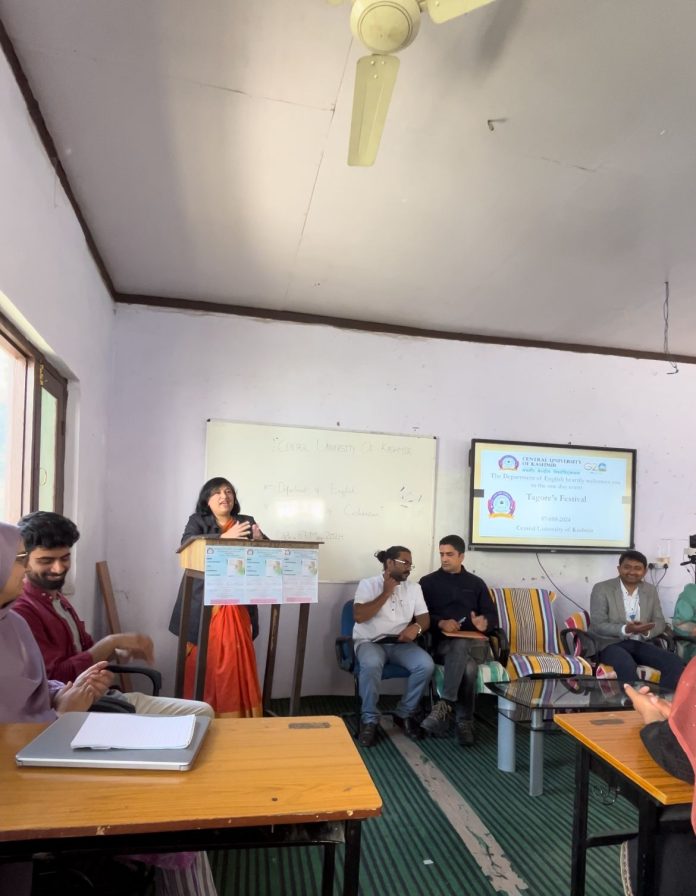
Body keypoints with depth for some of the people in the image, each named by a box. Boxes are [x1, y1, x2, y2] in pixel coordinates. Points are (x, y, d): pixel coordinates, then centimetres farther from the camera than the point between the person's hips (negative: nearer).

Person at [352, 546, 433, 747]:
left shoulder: (414, 587, 10)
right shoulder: (368, 584, -3)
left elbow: (425, 618, 6)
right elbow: (359, 616, -15)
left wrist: (416, 627, -18)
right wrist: (386, 593, -14)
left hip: (401, 643, 4)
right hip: (370, 642, -4)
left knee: (426, 665, -24)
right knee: (371, 664, -37)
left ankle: (404, 714, -2)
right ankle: (369, 719, -15)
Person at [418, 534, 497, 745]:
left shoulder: (476, 583, 19)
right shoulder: (428, 582, 13)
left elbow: (493, 616, 13)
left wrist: (485, 622, -11)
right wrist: (441, 623, -16)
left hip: (475, 643, 1)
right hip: (443, 643, -1)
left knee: (460, 646, -37)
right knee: (468, 667, -35)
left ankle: (445, 706, -34)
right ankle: (464, 721, -27)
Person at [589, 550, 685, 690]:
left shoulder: (651, 590, 11)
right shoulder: (602, 589, -5)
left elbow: (660, 622, 8)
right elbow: (597, 625, -10)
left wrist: (647, 631, -15)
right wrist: (626, 629, -26)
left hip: (641, 643, 5)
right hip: (611, 643, -5)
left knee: (676, 664, -18)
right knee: (628, 666, -36)